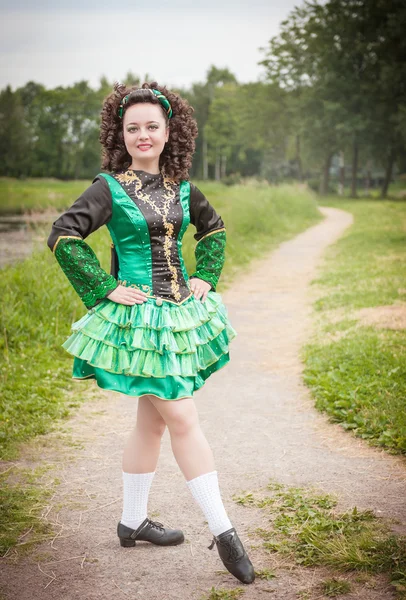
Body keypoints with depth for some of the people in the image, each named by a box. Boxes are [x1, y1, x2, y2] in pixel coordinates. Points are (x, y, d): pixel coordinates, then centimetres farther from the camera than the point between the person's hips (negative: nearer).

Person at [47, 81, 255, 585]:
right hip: (140, 317, -6)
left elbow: (213, 227, 23)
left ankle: (132, 522, 28)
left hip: (180, 312, 6)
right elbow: (62, 235, -12)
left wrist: (206, 278, 11)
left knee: (152, 420, 13)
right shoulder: (110, 187, -9)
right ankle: (223, 531, 1)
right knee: (182, 419, -7)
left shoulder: (181, 186, 7)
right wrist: (106, 289, -14)